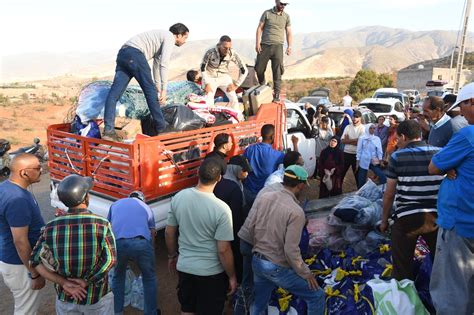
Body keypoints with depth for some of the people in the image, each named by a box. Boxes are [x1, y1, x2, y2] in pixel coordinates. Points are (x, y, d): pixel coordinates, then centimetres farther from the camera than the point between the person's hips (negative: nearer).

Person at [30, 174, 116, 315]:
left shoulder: (51, 227, -10)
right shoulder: (102, 224, -19)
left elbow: (36, 261, -9)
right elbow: (110, 260, -21)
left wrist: (64, 283, -11)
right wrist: (86, 281, -14)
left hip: (65, 298, 2)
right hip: (98, 297, -2)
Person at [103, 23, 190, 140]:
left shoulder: (161, 35, 33)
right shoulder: (169, 37, 3)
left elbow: (157, 63, 41)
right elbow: (164, 64, -9)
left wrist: (157, 85, 48)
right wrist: (164, 89, -9)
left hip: (123, 53, 9)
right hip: (135, 54, -9)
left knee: (114, 93, -4)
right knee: (150, 90, 0)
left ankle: (108, 130, -11)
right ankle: (161, 127, 8)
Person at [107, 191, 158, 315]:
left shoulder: (115, 204, 31)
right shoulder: (146, 207, 29)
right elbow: (152, 232, 34)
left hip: (117, 243, 1)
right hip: (141, 243, -1)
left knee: (118, 277, 29)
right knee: (149, 278, 23)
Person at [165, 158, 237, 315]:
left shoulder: (178, 197, -10)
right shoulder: (221, 209, -24)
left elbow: (169, 233, 1)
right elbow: (223, 250, -19)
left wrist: (172, 256, 18)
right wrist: (232, 276, -4)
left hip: (184, 267, 4)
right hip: (211, 272, -4)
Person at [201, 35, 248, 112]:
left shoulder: (233, 54, -20)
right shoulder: (210, 52, -25)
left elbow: (244, 70, -11)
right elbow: (203, 68, -10)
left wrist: (236, 84, -10)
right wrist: (207, 84, -13)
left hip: (224, 77, 2)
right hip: (210, 77, -1)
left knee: (234, 98, -12)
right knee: (208, 101, -16)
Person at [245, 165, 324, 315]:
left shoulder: (263, 197, -5)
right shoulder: (296, 211, -23)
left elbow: (251, 227, 3)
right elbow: (291, 250, -23)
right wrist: (306, 273, -8)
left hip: (257, 261, 7)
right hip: (278, 268, -7)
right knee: (317, 297, 12)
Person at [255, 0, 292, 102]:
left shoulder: (286, 16, 10)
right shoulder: (267, 13, 5)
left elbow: (289, 32, 10)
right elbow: (260, 28, 4)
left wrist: (289, 46, -3)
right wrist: (257, 43, -5)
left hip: (278, 46, 0)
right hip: (264, 45, 0)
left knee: (277, 71, -7)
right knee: (259, 68, 3)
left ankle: (277, 94, -3)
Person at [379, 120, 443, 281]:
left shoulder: (397, 157, -6)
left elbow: (389, 194, -4)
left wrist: (384, 220, 7)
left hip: (407, 217, -2)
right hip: (436, 217, 3)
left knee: (403, 267, 11)